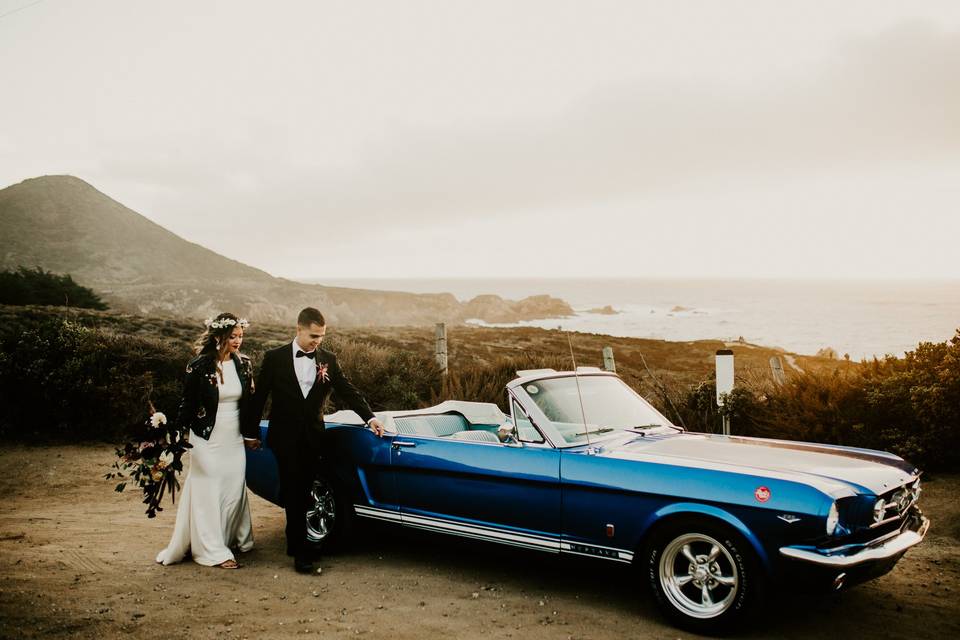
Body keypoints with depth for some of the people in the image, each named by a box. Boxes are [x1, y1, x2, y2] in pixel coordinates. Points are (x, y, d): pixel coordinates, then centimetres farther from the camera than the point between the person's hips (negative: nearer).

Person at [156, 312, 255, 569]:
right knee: (208, 494, 2)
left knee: (234, 490, 10)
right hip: (208, 440, -4)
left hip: (235, 440, 5)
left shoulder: (244, 364, 2)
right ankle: (214, 551, 8)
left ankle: (231, 538, 25)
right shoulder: (199, 366, -12)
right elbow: (187, 404, -7)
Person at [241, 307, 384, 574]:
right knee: (294, 494, -2)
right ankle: (301, 552, 3)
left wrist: (369, 417, -11)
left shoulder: (328, 359, 3)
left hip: (313, 437, 2)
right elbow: (259, 397, 1)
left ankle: (294, 543, 24)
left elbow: (347, 391, 1)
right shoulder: (275, 358, -3)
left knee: (301, 494, 9)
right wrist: (251, 433, 3)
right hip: (285, 438, -2)